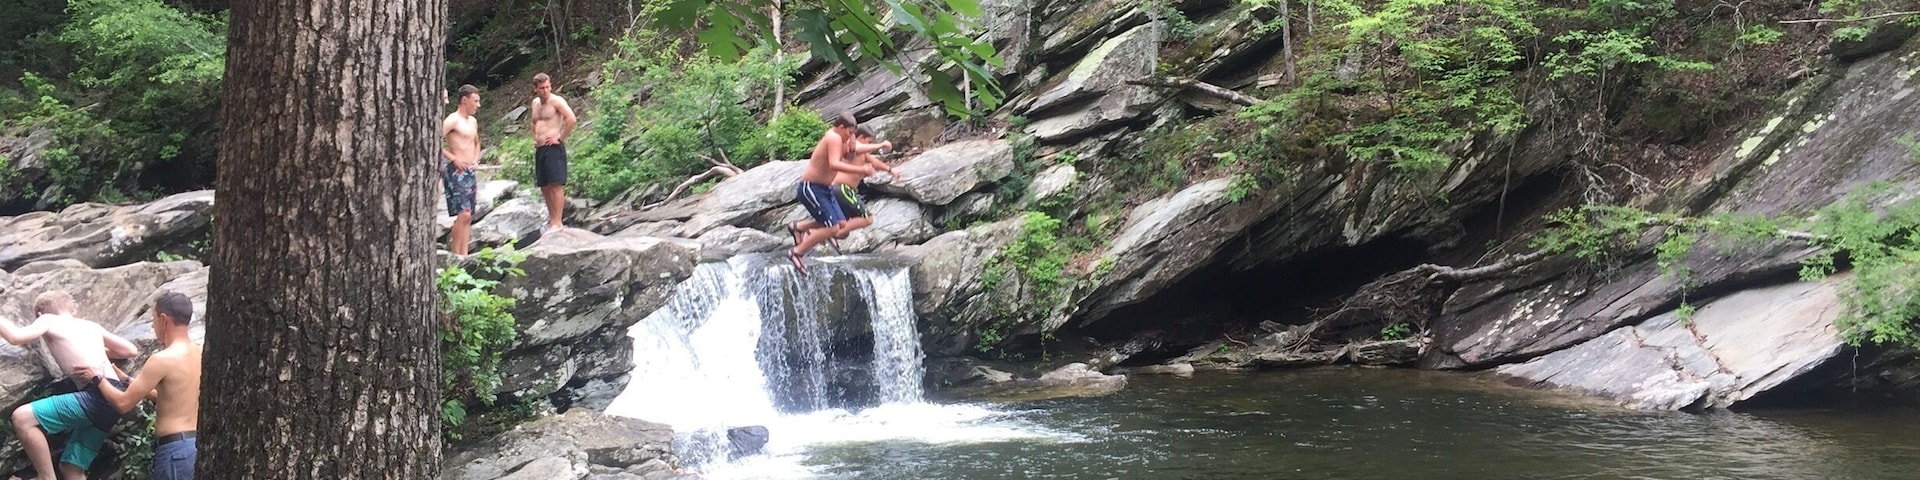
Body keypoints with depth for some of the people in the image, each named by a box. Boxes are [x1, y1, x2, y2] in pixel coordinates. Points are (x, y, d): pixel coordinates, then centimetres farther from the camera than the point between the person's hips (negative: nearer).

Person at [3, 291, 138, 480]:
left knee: (22, 417, -15)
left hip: (98, 395, -8)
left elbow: (16, 336, -10)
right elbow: (131, 350, 31)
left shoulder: (48, 320, 9)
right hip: (112, 400, 8)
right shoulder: (91, 326, 27)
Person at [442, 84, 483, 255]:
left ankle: (463, 254, 8)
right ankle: (455, 255, -11)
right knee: (463, 213, -16)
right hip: (457, 171, -9)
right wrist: (452, 158, -18)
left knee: (468, 216, 7)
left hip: (470, 172, 9)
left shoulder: (473, 121, 16)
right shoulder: (453, 120, -10)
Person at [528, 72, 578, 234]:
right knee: (545, 187, 10)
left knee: (555, 186, -12)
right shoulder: (535, 103, 17)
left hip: (553, 148, -9)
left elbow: (572, 119, -19)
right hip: (540, 149, 9)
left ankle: (557, 223, -13)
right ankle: (551, 220, 17)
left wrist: (561, 138, -15)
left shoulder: (556, 101, -7)